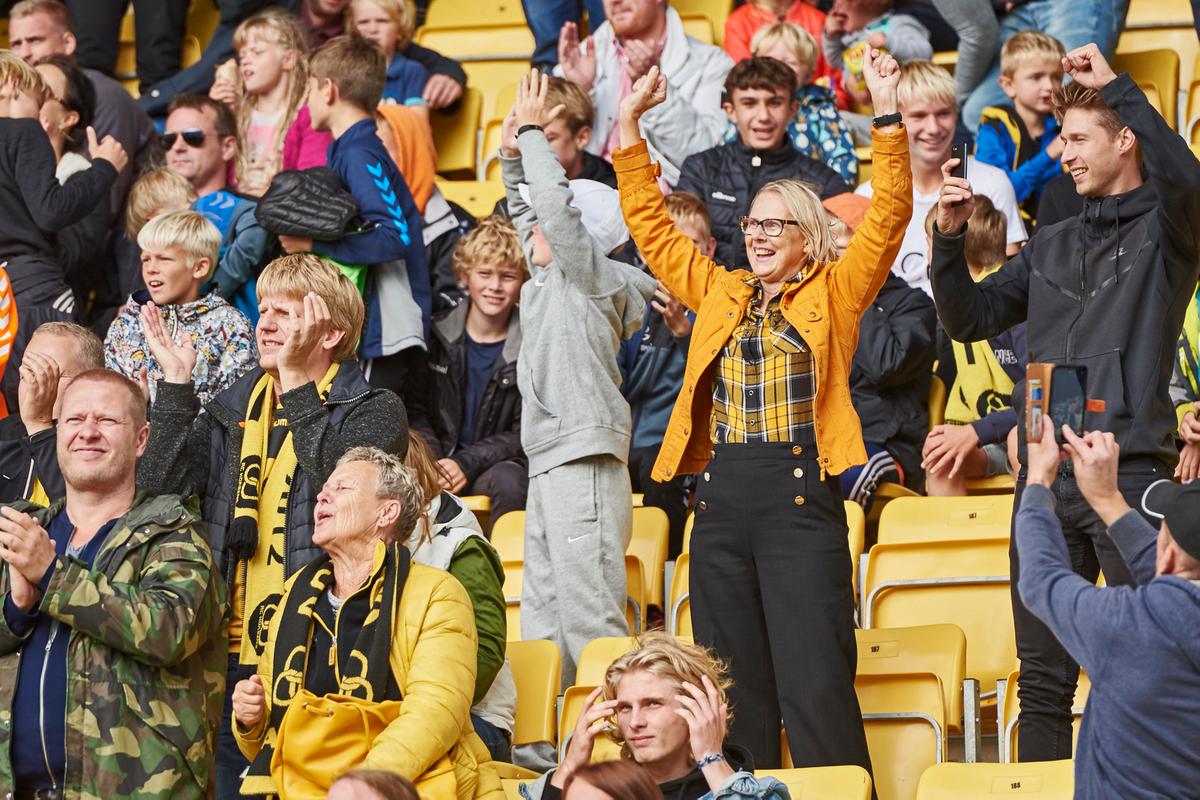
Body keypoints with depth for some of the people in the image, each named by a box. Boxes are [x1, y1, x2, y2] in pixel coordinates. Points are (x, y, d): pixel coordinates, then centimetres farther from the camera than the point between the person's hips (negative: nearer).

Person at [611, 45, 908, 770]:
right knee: (734, 684, 8)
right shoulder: (719, 293, 17)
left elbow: (889, 217, -3)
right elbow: (650, 223, 19)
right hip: (722, 499, 5)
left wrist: (888, 117, -13)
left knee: (816, 684, -9)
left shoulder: (833, 295, 6)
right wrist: (630, 125, 12)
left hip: (801, 499, -5)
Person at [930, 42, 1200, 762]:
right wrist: (951, 239, 1)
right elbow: (969, 319, 16)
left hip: (1133, 472, -6)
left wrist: (1117, 84, -21)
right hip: (1046, 476, 6)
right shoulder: (1051, 247, 19)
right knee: (1044, 676, 7)